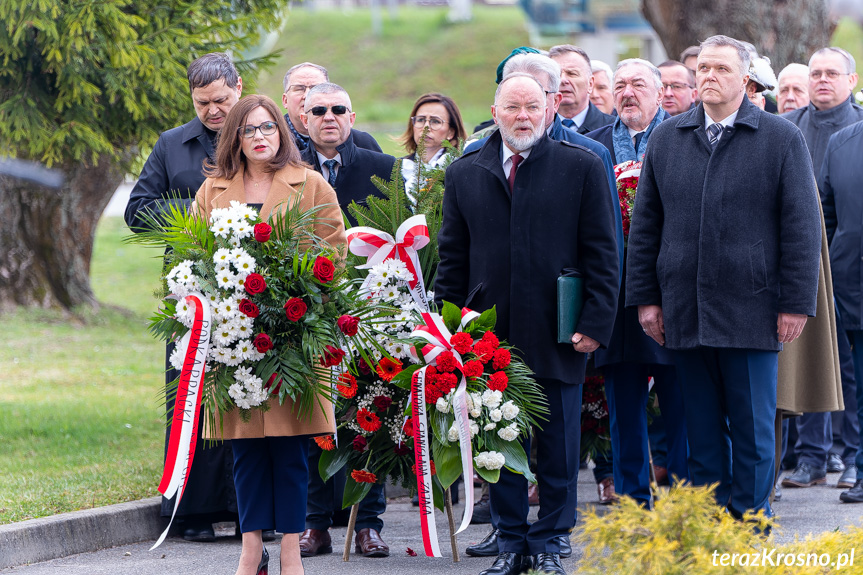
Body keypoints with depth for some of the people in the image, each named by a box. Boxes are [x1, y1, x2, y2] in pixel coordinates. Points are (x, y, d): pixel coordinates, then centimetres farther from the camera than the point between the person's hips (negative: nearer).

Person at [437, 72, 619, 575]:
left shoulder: (583, 167, 2)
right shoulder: (465, 174, 9)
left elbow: (603, 253, 0)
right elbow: (452, 257, 11)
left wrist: (597, 322, -6)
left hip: (558, 335, -2)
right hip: (490, 335, 2)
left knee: (558, 446, 4)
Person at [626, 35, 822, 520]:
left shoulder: (781, 139, 1)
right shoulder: (667, 139, 11)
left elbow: (802, 226, -1)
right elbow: (645, 224, 13)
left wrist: (795, 303, -6)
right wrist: (645, 296, 7)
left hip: (751, 310, -3)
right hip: (686, 312, 3)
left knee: (753, 426, 1)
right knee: (702, 429, 7)